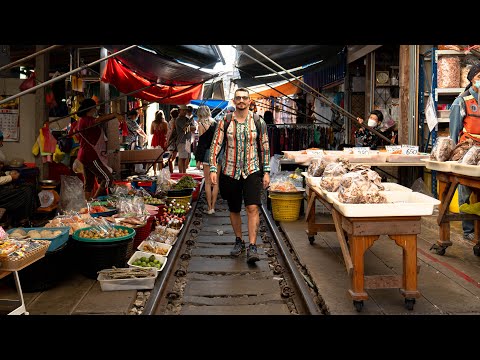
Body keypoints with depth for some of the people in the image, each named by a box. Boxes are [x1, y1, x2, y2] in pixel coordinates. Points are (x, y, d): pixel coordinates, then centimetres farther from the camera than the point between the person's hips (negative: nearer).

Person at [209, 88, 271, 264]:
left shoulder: (258, 122, 1)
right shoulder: (225, 122, 0)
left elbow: (265, 148, 7)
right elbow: (215, 145, 1)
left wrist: (266, 172, 3)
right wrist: (213, 169, -8)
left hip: (252, 171, -1)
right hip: (230, 172, 2)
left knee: (253, 208, -15)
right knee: (234, 210, 11)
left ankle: (252, 247, -13)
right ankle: (239, 241, 30)